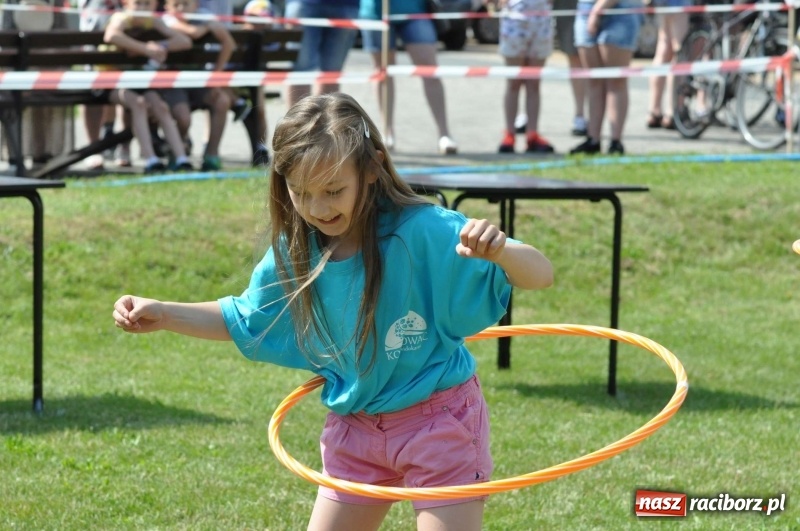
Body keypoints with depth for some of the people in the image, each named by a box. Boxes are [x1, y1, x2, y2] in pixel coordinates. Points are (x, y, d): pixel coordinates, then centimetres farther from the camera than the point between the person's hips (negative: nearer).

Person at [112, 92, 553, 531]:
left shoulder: (424, 231, -23)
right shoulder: (295, 251, -7)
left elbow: (540, 276, -28)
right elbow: (244, 319, 14)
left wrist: (499, 251, -50)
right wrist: (161, 314, 3)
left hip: (438, 421, -5)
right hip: (355, 429, 6)